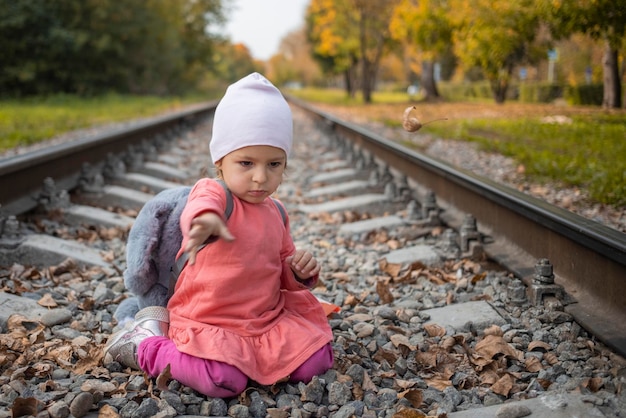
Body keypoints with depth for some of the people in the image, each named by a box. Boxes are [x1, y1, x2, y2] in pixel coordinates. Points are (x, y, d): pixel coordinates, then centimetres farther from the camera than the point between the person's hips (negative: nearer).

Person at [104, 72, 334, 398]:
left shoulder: (276, 213, 7)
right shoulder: (211, 192, -15)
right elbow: (199, 207, -42)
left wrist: (300, 271, -4)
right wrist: (205, 220, -67)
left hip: (268, 319, 6)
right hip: (207, 323, -6)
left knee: (317, 361, -8)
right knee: (224, 380, -28)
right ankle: (143, 346, -2)